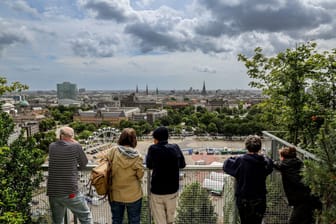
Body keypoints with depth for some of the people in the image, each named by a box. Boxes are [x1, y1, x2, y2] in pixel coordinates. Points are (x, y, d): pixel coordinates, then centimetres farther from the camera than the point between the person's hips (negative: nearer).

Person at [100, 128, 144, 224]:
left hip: (115, 195, 2)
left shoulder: (114, 151, -14)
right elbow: (140, 174, -12)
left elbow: (102, 156, -3)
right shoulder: (137, 156, -17)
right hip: (133, 195, -2)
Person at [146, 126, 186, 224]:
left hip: (157, 191, -3)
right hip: (172, 190, 3)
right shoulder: (175, 148, -5)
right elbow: (182, 164, 5)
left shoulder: (153, 148, -14)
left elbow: (149, 165, -1)